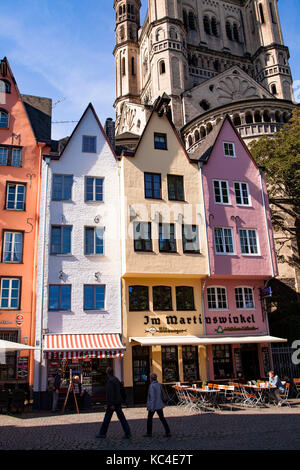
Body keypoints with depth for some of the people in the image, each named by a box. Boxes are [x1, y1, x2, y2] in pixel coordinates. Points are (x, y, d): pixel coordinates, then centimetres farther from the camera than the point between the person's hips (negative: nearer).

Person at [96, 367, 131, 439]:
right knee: (121, 417, 5)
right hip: (118, 402, 8)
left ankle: (102, 433, 18)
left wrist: (111, 404, -21)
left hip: (112, 403, -8)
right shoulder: (117, 379, 11)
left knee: (107, 418, 6)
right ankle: (127, 433, 0)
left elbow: (110, 393, -21)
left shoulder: (110, 381, -16)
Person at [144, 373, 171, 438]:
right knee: (162, 418, 8)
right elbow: (161, 395, 12)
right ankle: (168, 432, -1)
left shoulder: (152, 386, -16)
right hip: (159, 405, 6)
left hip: (153, 406, -6)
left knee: (149, 418, 11)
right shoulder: (159, 385, 5)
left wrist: (152, 407, -20)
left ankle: (149, 433, 20)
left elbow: (152, 397, -21)